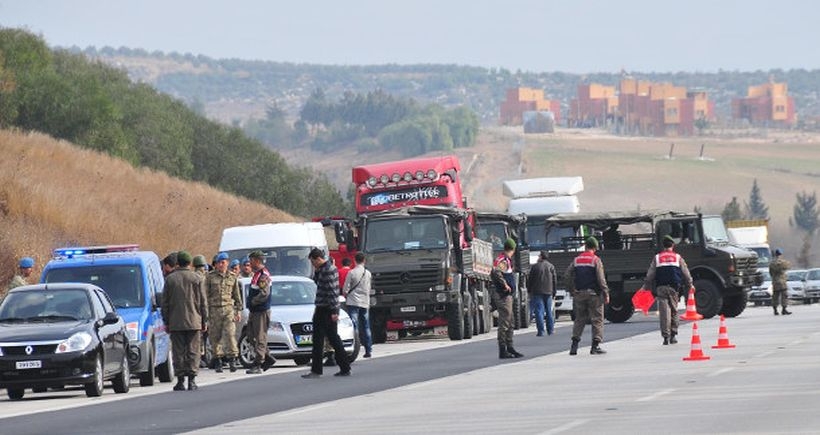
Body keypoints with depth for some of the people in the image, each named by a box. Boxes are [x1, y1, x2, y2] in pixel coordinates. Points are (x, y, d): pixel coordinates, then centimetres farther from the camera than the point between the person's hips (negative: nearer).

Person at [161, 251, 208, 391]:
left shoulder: (170, 279, 1)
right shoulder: (197, 279, 0)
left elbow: (165, 302, 4)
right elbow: (203, 302, 2)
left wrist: (166, 321, 10)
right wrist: (204, 320, 9)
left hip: (175, 322, 0)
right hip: (193, 321, 0)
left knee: (178, 352, 3)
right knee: (193, 351, 3)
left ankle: (180, 381, 1)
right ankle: (191, 380, -2)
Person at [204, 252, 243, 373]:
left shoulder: (233, 277, 11)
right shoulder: (210, 276, 5)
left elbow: (237, 295, 17)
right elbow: (206, 294, 4)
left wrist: (238, 310, 12)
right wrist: (205, 311, -2)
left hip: (228, 308, 0)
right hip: (214, 309, 0)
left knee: (230, 333, -12)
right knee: (215, 336, 0)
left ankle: (232, 358, -13)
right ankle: (218, 360, 7)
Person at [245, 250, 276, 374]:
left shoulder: (263, 275, -15)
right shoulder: (256, 274, 17)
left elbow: (264, 294, -25)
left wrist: (252, 302, -15)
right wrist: (250, 303, 11)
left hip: (261, 312, -11)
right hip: (253, 311, 11)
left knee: (260, 338, -7)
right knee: (252, 337, 13)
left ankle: (257, 365, -7)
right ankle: (268, 359, 20)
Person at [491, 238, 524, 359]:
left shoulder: (506, 260, 17)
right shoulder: (502, 260, -15)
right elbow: (496, 272, -33)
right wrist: (505, 285, -25)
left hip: (507, 295, 10)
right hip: (503, 296, -10)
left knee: (509, 323, 16)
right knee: (504, 323, -8)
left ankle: (510, 348, 24)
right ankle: (502, 351, -7)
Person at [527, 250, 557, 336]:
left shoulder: (535, 266, -4)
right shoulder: (551, 266, 6)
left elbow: (530, 280, -1)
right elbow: (554, 280, 9)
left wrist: (529, 291, 10)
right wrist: (553, 292, 15)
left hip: (537, 292, -4)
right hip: (548, 292, 4)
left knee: (539, 311, -4)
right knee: (549, 311, 12)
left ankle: (541, 331, -10)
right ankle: (550, 330, 14)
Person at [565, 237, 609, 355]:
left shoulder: (576, 260, 7)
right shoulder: (595, 260, -7)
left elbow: (567, 276, 5)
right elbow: (601, 279, -11)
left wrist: (572, 291, 13)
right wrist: (606, 293, -7)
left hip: (579, 294, 4)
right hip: (593, 294, -4)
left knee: (579, 319, 10)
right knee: (597, 319, 2)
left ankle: (574, 345, 1)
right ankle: (595, 345, -2)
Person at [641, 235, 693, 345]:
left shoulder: (657, 258, 7)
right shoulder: (678, 257, 7)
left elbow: (650, 275, 8)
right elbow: (685, 273, 11)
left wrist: (646, 287, 17)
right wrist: (689, 285, 25)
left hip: (661, 287, 0)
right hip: (674, 287, 0)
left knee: (664, 312, -3)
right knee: (674, 311, 11)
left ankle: (666, 336, -10)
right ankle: (673, 335, 10)